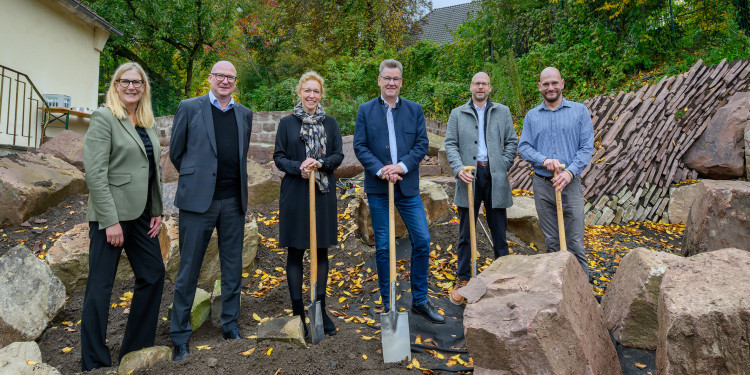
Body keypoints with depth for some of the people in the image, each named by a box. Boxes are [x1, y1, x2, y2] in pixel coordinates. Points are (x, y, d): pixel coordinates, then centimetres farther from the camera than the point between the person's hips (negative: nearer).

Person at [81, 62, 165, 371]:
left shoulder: (147, 123, 13)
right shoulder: (104, 118, -8)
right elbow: (95, 173, -15)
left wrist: (157, 211, 9)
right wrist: (110, 221, -18)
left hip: (141, 214, 8)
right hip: (112, 215, -8)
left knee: (153, 275, 12)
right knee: (100, 287, 2)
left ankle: (136, 348, 28)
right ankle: (94, 362, 17)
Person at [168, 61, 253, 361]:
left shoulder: (244, 114, 12)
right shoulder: (189, 108, 1)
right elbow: (176, 152, 6)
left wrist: (233, 182, 14)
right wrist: (196, 178, 11)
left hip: (234, 201, 4)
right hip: (198, 200, -3)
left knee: (233, 268, 11)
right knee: (188, 270, 4)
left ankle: (230, 325, 27)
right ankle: (180, 336, 17)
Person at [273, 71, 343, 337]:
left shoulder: (330, 123, 9)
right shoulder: (287, 123, 4)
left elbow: (338, 155, 4)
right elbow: (278, 157, 1)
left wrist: (321, 163, -16)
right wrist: (298, 168, -17)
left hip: (323, 193, 2)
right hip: (295, 193, -1)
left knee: (321, 252, 7)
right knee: (295, 253, 3)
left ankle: (320, 310, 20)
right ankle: (298, 312, 15)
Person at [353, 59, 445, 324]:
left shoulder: (415, 110, 9)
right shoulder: (365, 110, 5)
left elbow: (422, 144, 2)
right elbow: (359, 146, -1)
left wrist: (402, 165, -14)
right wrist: (380, 170, -16)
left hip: (408, 186, 1)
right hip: (378, 188, -1)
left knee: (422, 241, 1)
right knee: (383, 247, 5)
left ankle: (419, 301, 18)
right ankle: (388, 305, 20)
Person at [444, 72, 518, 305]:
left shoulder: (502, 112, 12)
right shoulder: (457, 114, 10)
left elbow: (512, 142, 11)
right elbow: (450, 144, 3)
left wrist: (503, 167, -1)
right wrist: (458, 169, -11)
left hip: (495, 176, 1)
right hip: (469, 176, 0)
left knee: (499, 230, 7)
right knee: (466, 233, 5)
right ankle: (463, 280, 14)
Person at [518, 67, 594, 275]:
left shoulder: (580, 111, 4)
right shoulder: (532, 116, 9)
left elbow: (587, 146, -2)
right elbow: (523, 147, 2)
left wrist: (570, 171, -17)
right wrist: (544, 160, -16)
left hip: (570, 184, -2)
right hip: (542, 185, 2)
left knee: (575, 242, -1)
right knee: (551, 242, 10)